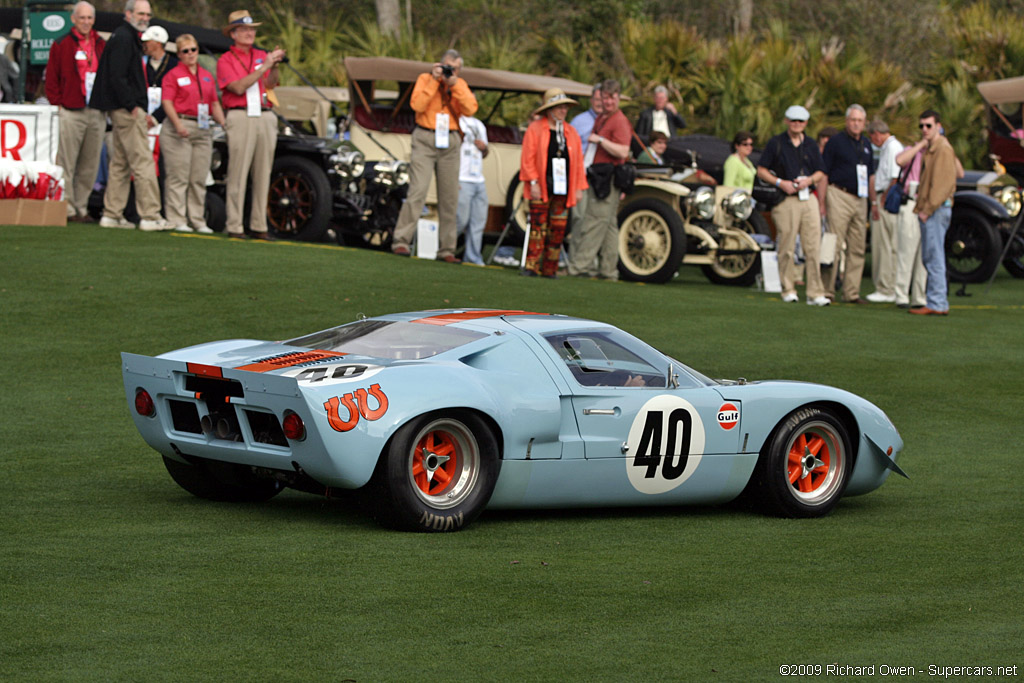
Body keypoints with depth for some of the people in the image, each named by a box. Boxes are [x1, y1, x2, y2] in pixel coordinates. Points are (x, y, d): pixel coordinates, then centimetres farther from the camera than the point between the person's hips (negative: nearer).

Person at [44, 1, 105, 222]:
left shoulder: (102, 46, 14)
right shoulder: (62, 45, 2)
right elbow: (52, 77, 1)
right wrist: (58, 102, -6)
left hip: (97, 113, 4)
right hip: (71, 112, -4)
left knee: (90, 165, 6)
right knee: (67, 164, -5)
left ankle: (81, 207, 13)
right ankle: (67, 208, -3)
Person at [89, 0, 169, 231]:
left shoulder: (128, 38, 21)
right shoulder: (123, 39, -12)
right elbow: (117, 77, -20)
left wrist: (141, 110, 19)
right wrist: (133, 107, -20)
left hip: (122, 110, 11)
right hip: (126, 110, -11)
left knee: (120, 164, 12)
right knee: (143, 162, -10)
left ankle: (112, 214, 14)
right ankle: (150, 216, -12)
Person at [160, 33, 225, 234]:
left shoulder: (207, 76, 19)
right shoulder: (173, 75, 1)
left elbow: (215, 104, 21)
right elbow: (167, 102, -8)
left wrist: (225, 125, 7)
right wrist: (178, 125, -21)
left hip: (203, 130, 6)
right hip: (179, 129, -6)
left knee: (199, 179, 6)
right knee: (178, 177, -7)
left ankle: (198, 220, 10)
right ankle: (177, 221, -5)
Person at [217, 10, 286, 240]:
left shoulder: (261, 55, 16)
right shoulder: (226, 60, 2)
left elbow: (270, 84, 9)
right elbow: (239, 87, -12)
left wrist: (274, 65, -8)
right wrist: (263, 67, -14)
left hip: (265, 117, 5)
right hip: (240, 117, -5)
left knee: (263, 173, 5)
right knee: (238, 173, -8)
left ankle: (259, 226, 9)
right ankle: (234, 226, -6)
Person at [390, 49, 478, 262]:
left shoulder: (461, 85, 11)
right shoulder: (425, 79, 2)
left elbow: (470, 109, -5)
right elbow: (417, 105, -13)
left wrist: (454, 85, -11)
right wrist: (434, 81, -14)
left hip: (450, 143, 4)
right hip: (425, 139, -4)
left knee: (449, 197, 3)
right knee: (417, 191, -14)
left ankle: (446, 250, 8)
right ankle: (401, 241, -12)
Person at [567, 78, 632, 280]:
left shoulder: (620, 121, -11)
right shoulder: (600, 119, 18)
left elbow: (623, 152, -22)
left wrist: (600, 140, -22)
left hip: (608, 178, -10)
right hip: (596, 177, 10)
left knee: (595, 222, -10)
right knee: (608, 224, 11)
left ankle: (579, 265, -12)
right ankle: (608, 270, 14)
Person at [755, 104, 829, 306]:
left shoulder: (811, 145, 16)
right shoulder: (776, 143, 5)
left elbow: (821, 173, 19)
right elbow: (761, 171, 3)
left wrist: (809, 180, -3)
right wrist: (780, 183, -11)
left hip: (808, 198, 3)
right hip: (785, 201, -3)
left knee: (813, 248, -3)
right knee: (787, 248, -4)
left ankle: (815, 293, -3)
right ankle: (788, 290, 6)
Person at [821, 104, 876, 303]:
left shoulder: (866, 144, 16)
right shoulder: (836, 141, -4)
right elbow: (823, 173, -6)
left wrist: (873, 202, 17)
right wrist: (821, 203, -12)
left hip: (860, 200, 7)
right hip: (839, 196, -7)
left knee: (857, 249, 6)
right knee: (834, 246, -9)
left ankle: (851, 292, 10)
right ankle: (827, 291, -5)